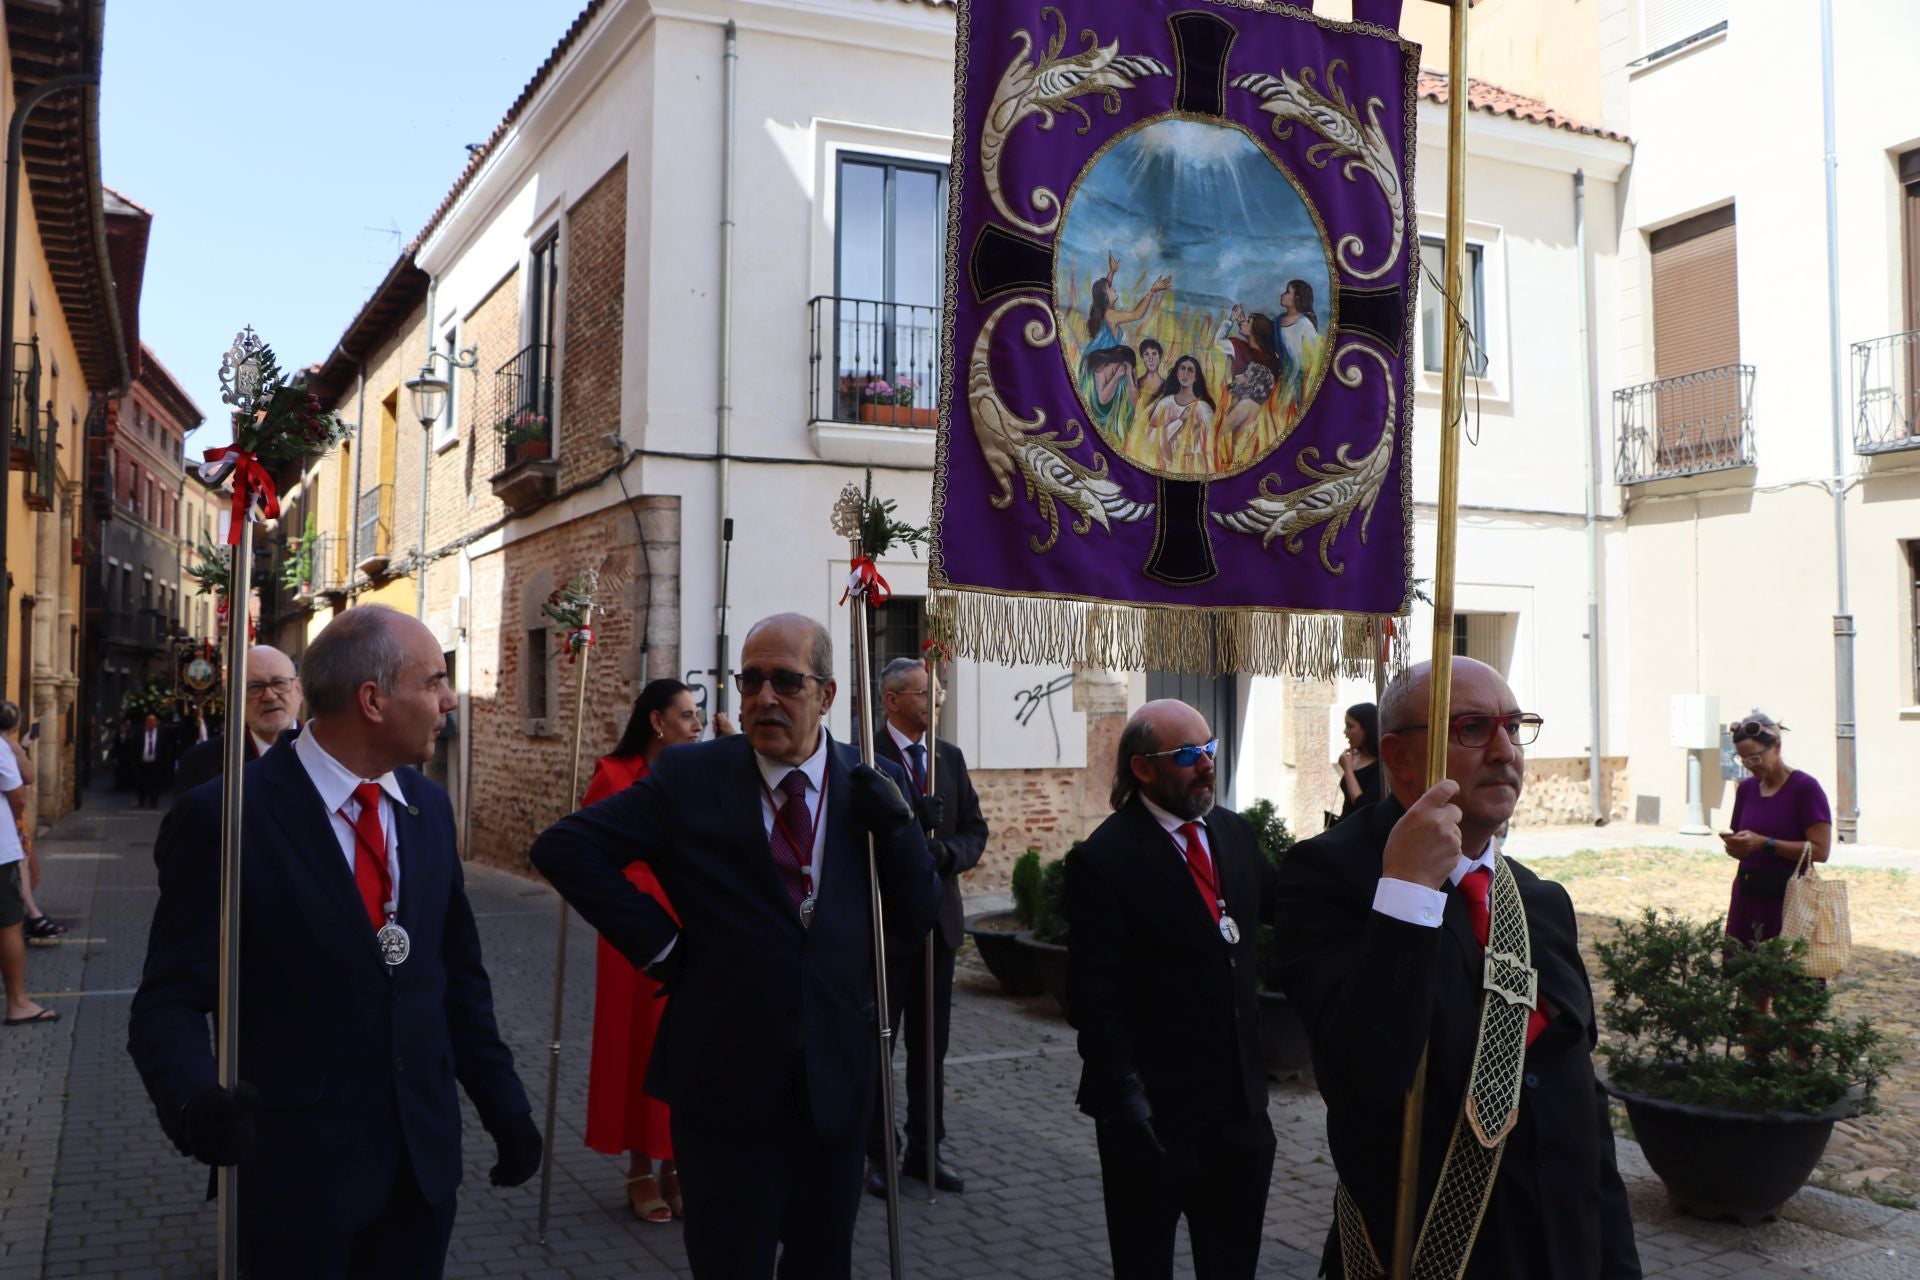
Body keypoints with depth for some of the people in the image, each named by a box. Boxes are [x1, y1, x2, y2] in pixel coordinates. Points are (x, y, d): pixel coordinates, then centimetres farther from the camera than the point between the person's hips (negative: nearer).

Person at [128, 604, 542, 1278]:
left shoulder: (429, 805, 4)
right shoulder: (224, 818, -14)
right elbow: (170, 1001, -13)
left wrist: (506, 1108, 9)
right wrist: (197, 1099, -33)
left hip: (424, 1159, 5)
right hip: (298, 1168, -5)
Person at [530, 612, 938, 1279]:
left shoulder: (874, 786, 1)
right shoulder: (689, 776, -6)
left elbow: (914, 925, 2)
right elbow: (562, 846, -7)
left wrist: (898, 826, -14)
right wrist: (656, 942, -9)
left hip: (837, 1077, 3)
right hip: (726, 1076, -2)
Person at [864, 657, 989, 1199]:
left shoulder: (949, 757, 9)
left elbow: (975, 829, 8)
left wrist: (948, 853, -12)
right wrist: (915, 821, -30)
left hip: (938, 916, 6)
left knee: (930, 1042, 13)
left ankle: (923, 1150, 24)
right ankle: (876, 1154, 16)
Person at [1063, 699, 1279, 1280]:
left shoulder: (1234, 832, 5)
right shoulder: (1103, 860, -15)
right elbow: (1095, 997, -17)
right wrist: (1123, 1096, -21)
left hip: (1239, 1100, 6)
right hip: (1153, 1108, -6)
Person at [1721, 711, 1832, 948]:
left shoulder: (1804, 787, -6)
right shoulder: (1746, 789, 13)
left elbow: (1820, 850, -12)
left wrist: (1764, 844, -17)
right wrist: (1735, 845, -1)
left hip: (1786, 899, -5)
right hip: (1747, 897, 6)